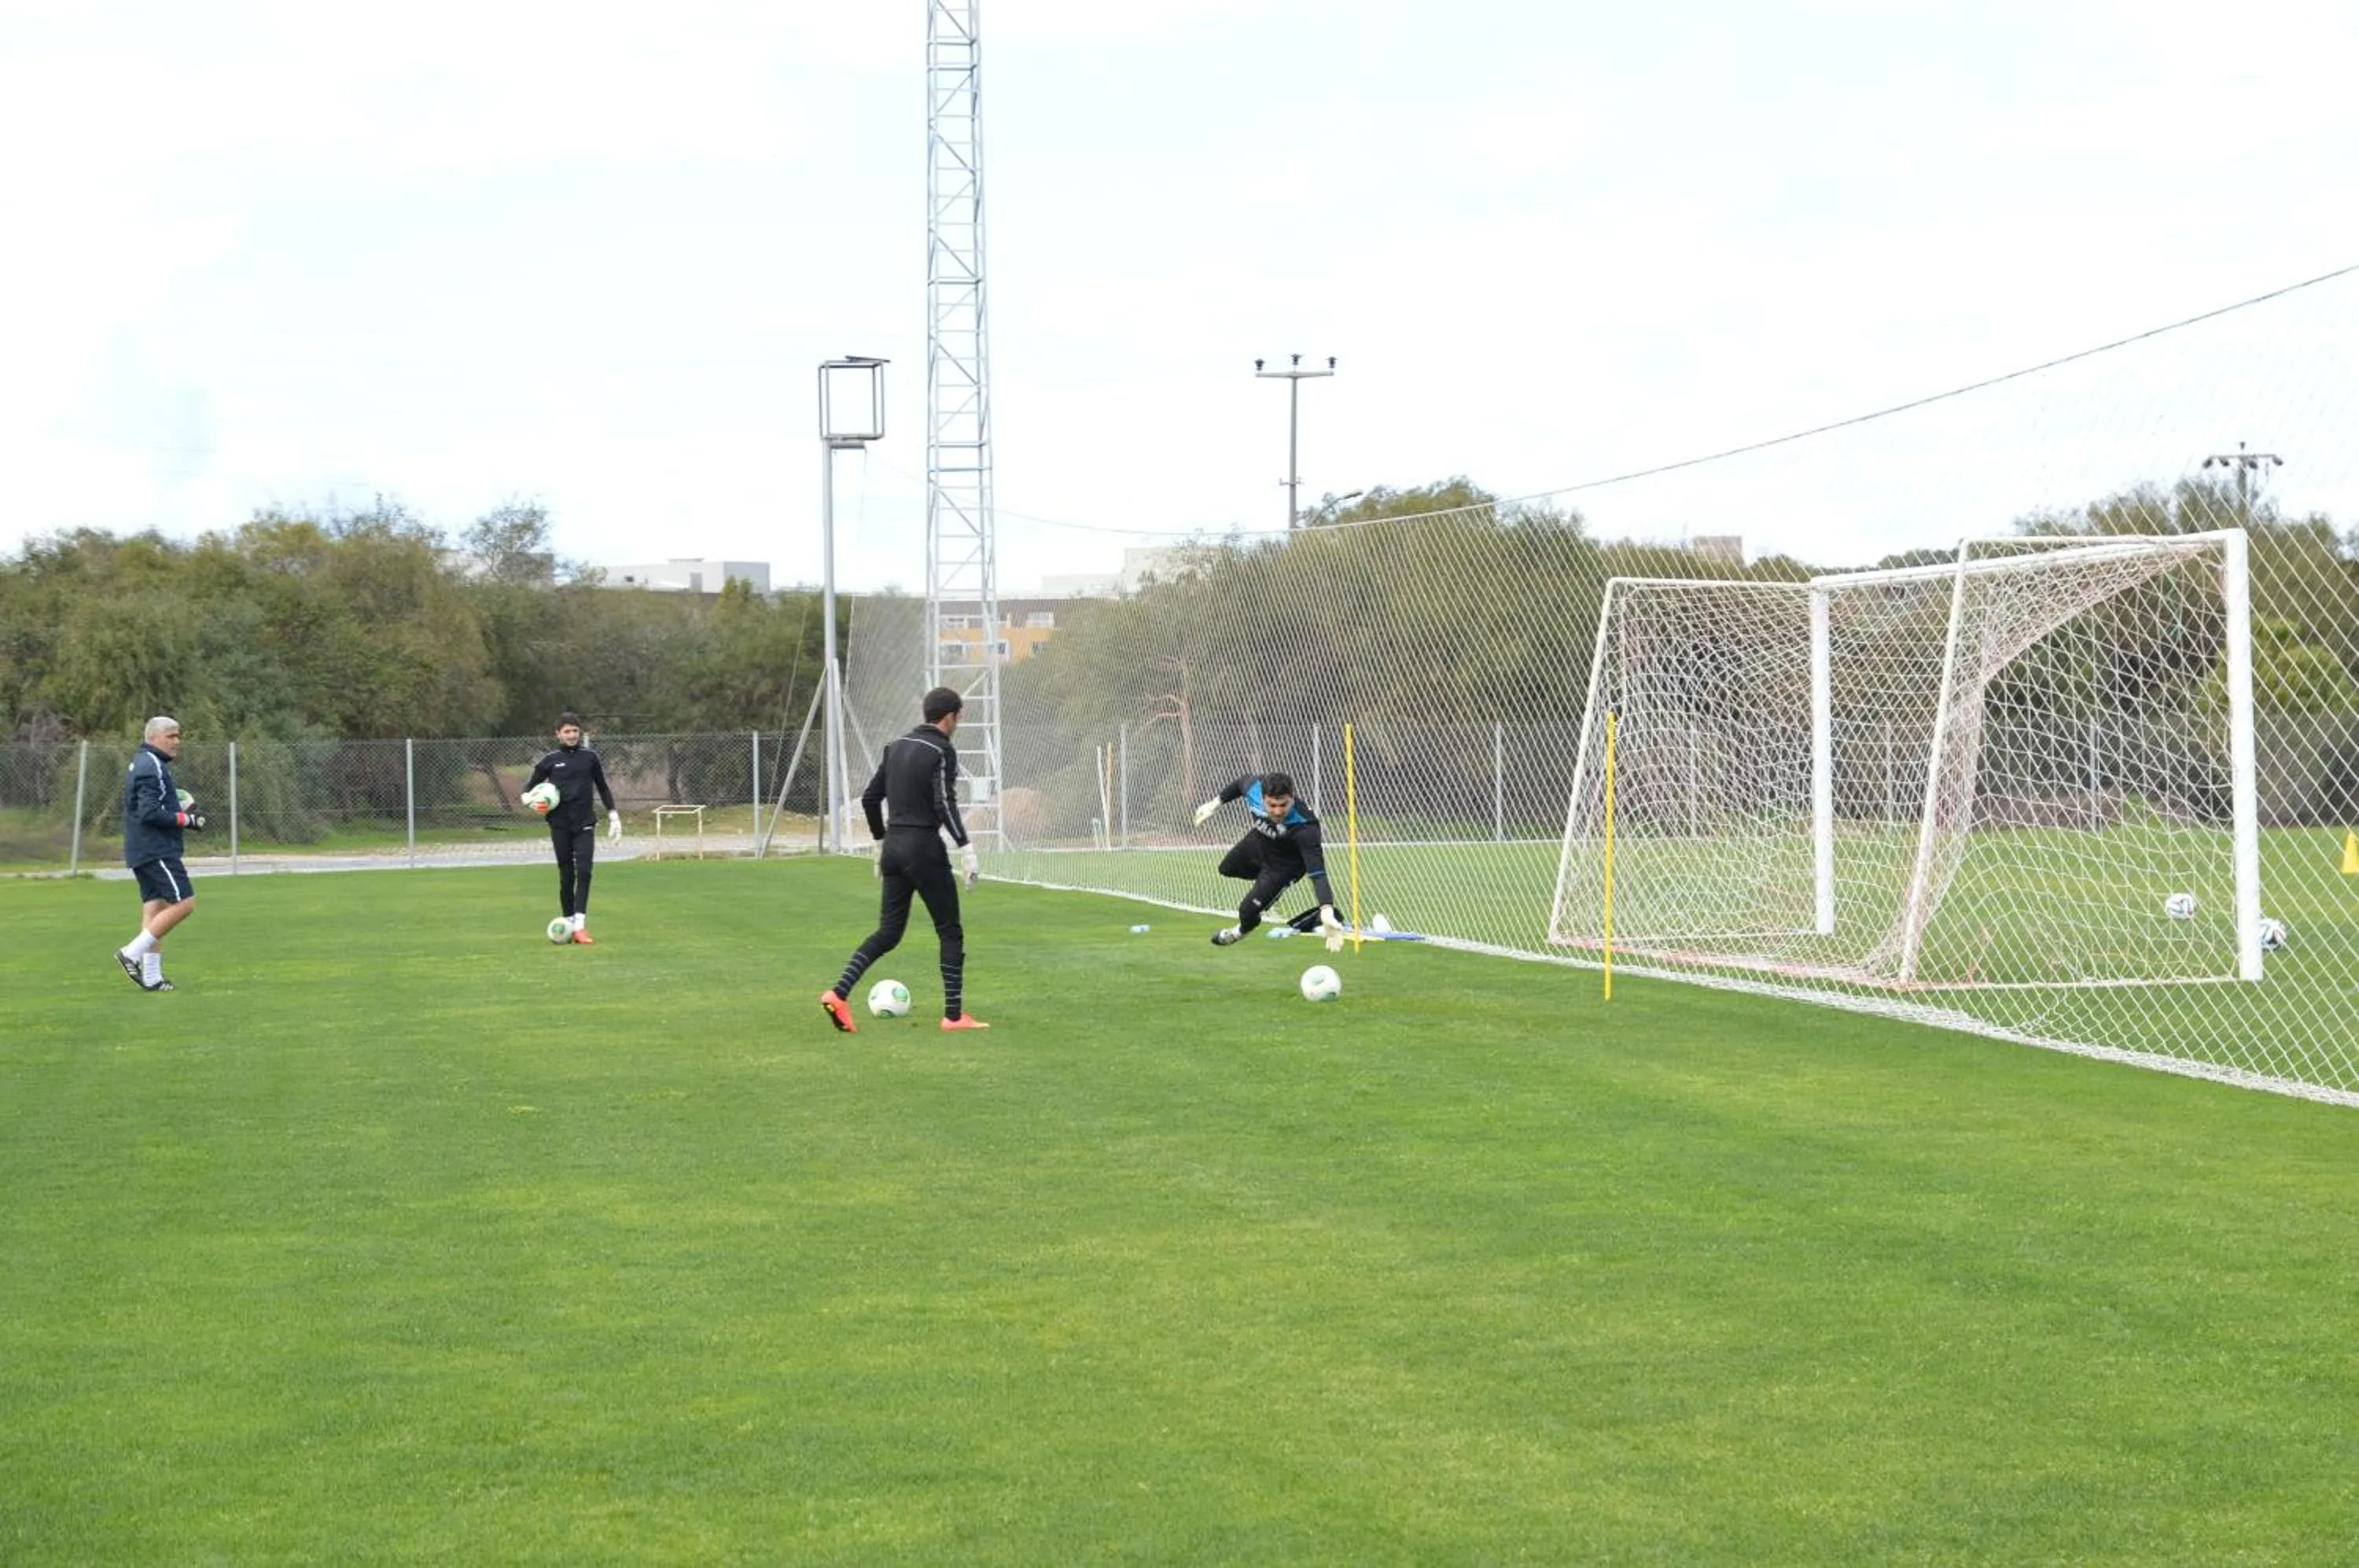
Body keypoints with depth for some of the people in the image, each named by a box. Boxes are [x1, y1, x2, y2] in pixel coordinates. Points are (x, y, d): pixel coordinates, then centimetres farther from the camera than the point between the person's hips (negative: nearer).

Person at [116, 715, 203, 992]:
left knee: (154, 907, 9)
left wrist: (180, 809, 10)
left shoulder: (142, 763, 18)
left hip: (143, 851, 11)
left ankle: (151, 976, 9)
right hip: (156, 851, -11)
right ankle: (132, 953, -8)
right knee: (183, 903, -10)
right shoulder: (152, 767, -15)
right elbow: (150, 813, -22)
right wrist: (185, 820, -14)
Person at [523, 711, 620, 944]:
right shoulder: (550, 761, 4)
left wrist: (613, 815, 11)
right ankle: (568, 922, 11)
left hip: (585, 824, 0)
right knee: (566, 875, 2)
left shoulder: (590, 758, 6)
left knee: (584, 872, -13)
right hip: (560, 826, 0)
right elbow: (529, 788, 13)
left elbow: (603, 787, 16)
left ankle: (580, 924, -16)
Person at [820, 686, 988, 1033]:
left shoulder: (898, 746, 13)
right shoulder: (942, 751, -9)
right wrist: (966, 850, -18)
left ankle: (839, 993, -7)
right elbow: (945, 804, -19)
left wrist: (881, 842, 23)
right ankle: (954, 1015, 4)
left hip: (894, 847, 7)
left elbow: (869, 798, 15)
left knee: (889, 931, 10)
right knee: (950, 932, 4)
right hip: (924, 848, -7)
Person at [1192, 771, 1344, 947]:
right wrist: (1215, 804, 6)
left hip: (1286, 865, -5)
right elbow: (1240, 783, -6)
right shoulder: (1254, 786, -33)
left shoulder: (1304, 826, -46)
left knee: (1248, 911, -6)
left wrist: (1327, 910, -63)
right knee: (1227, 868, 28)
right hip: (1259, 840, 5)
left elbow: (1317, 872, -51)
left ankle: (1244, 929, 31)